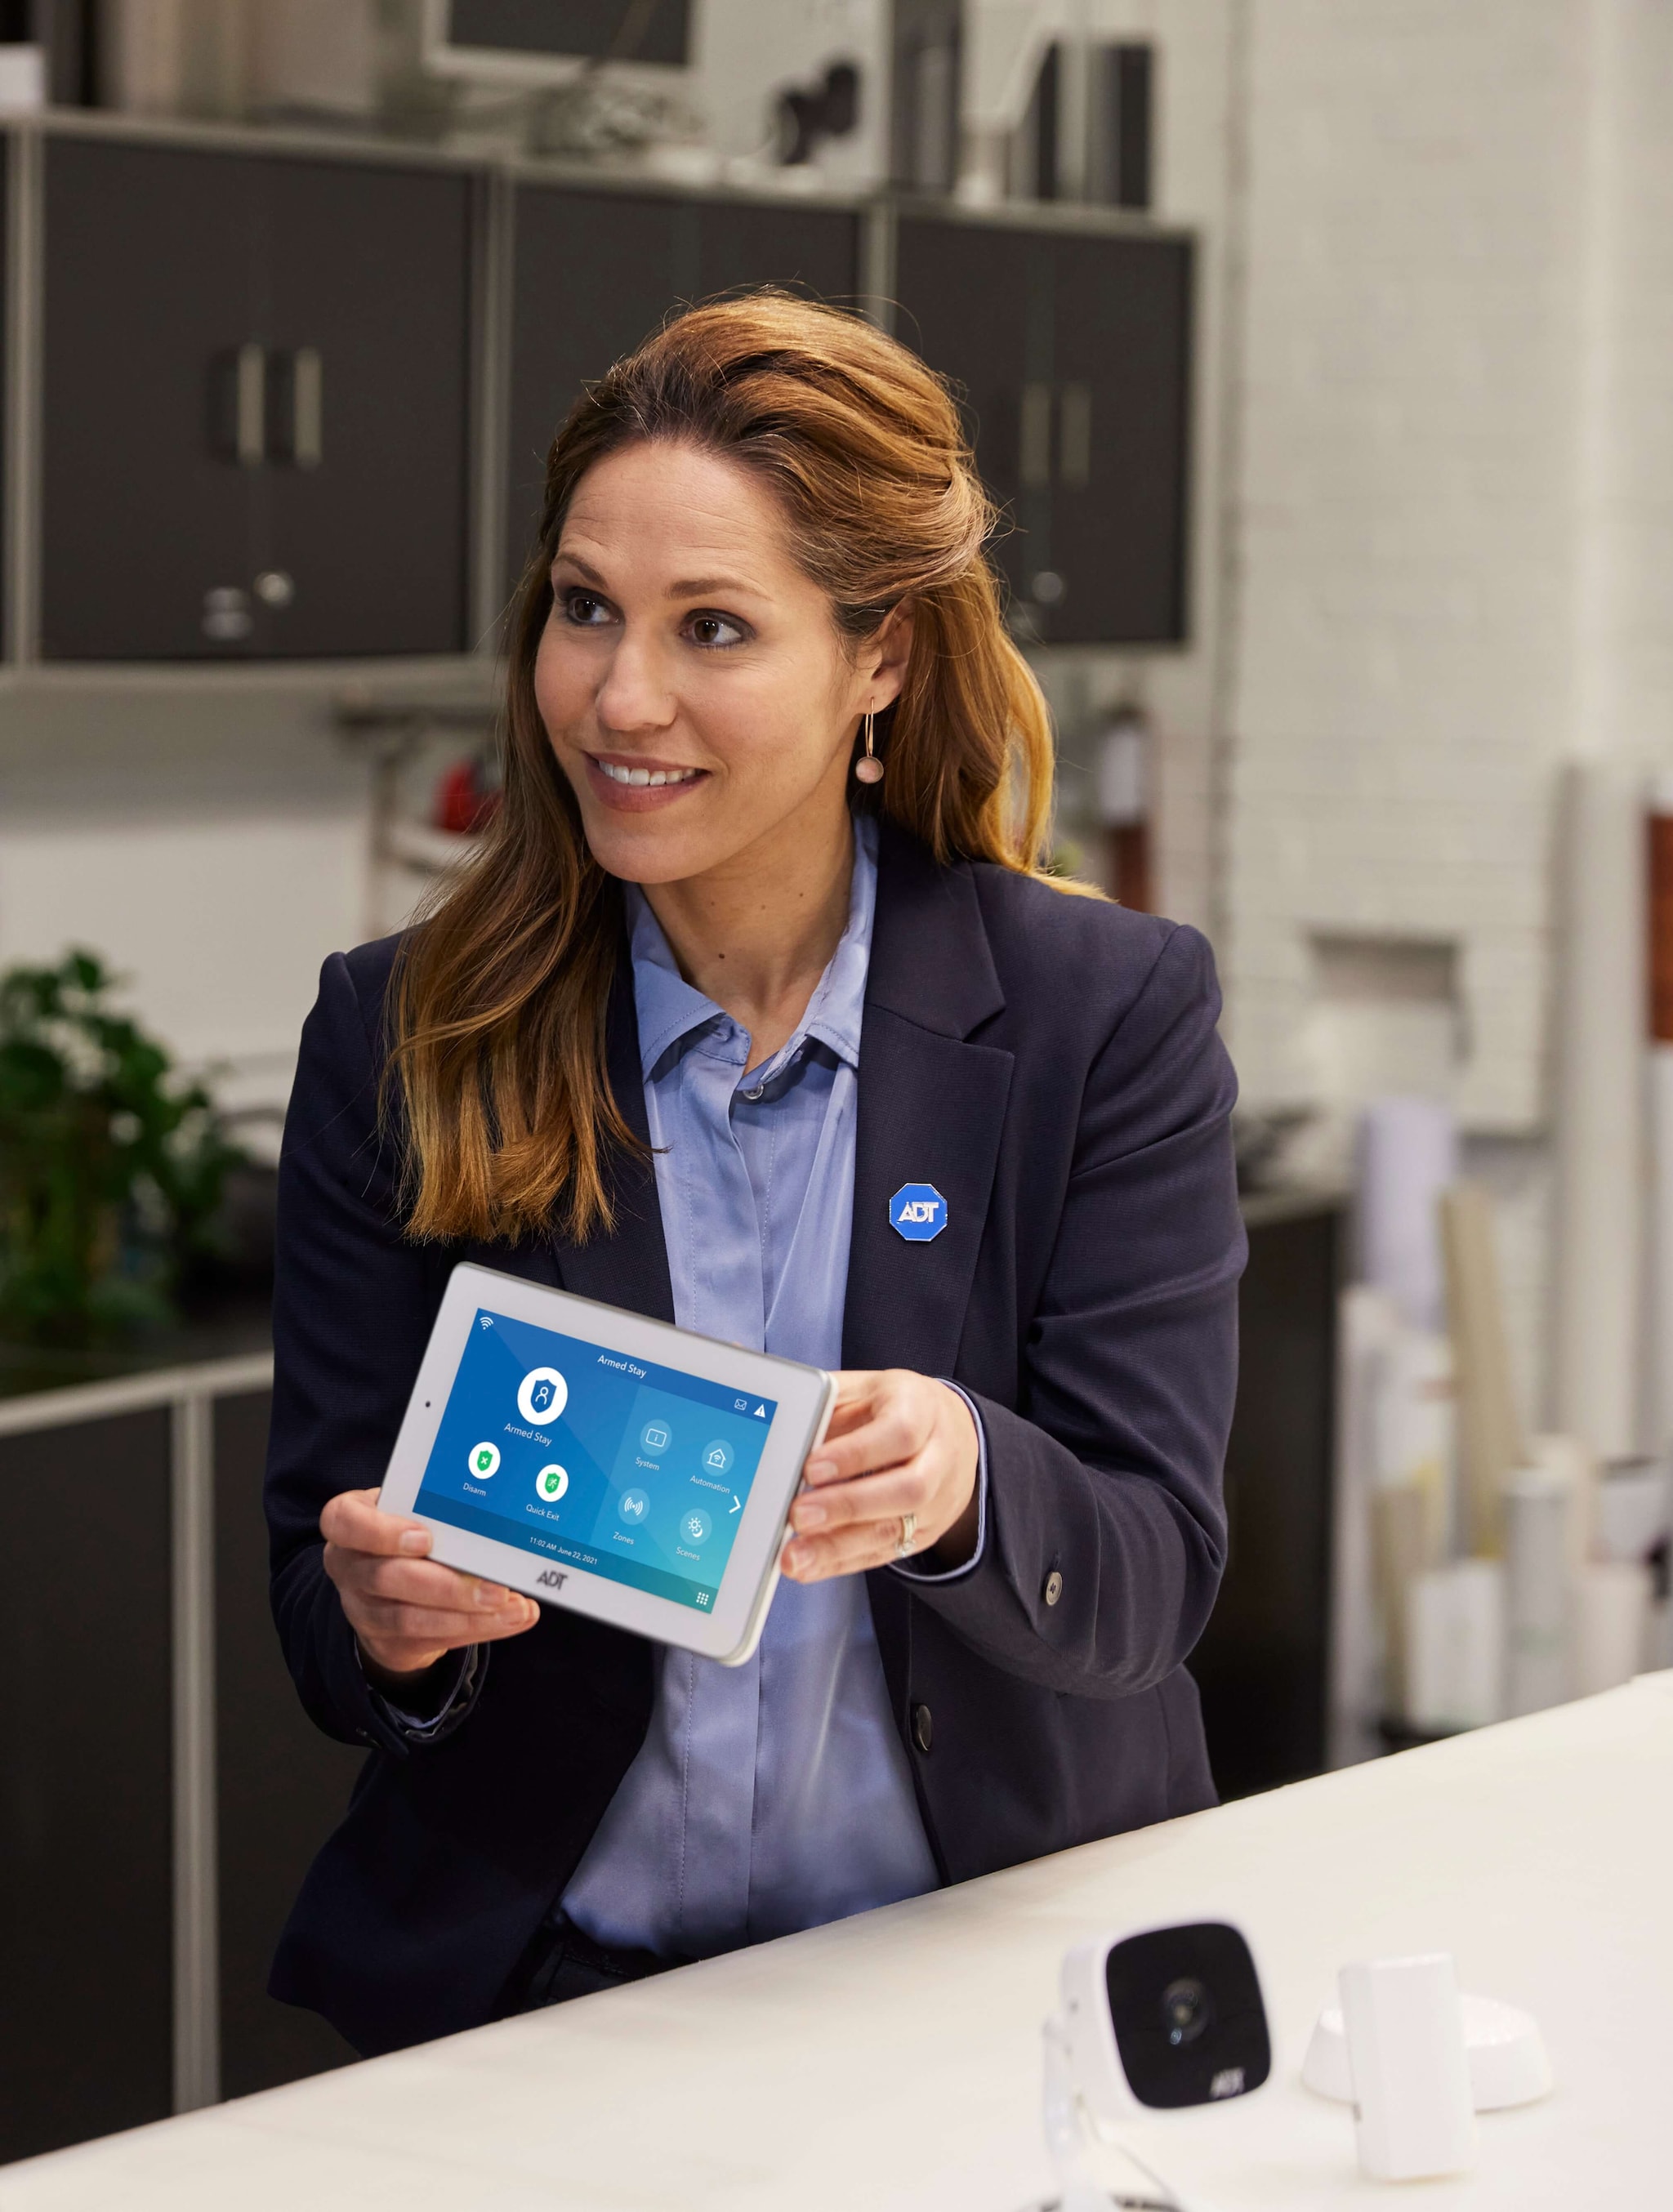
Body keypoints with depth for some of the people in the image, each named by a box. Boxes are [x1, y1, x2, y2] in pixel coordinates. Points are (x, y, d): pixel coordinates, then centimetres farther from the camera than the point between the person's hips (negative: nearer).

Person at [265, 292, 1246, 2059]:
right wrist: (386, 1618, -19)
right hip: (534, 1999, 3)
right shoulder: (398, 1042, 4)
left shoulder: (1110, 1014, 1)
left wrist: (959, 1484, -26)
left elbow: (1145, 1590, -5)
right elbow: (323, 1621, 4)